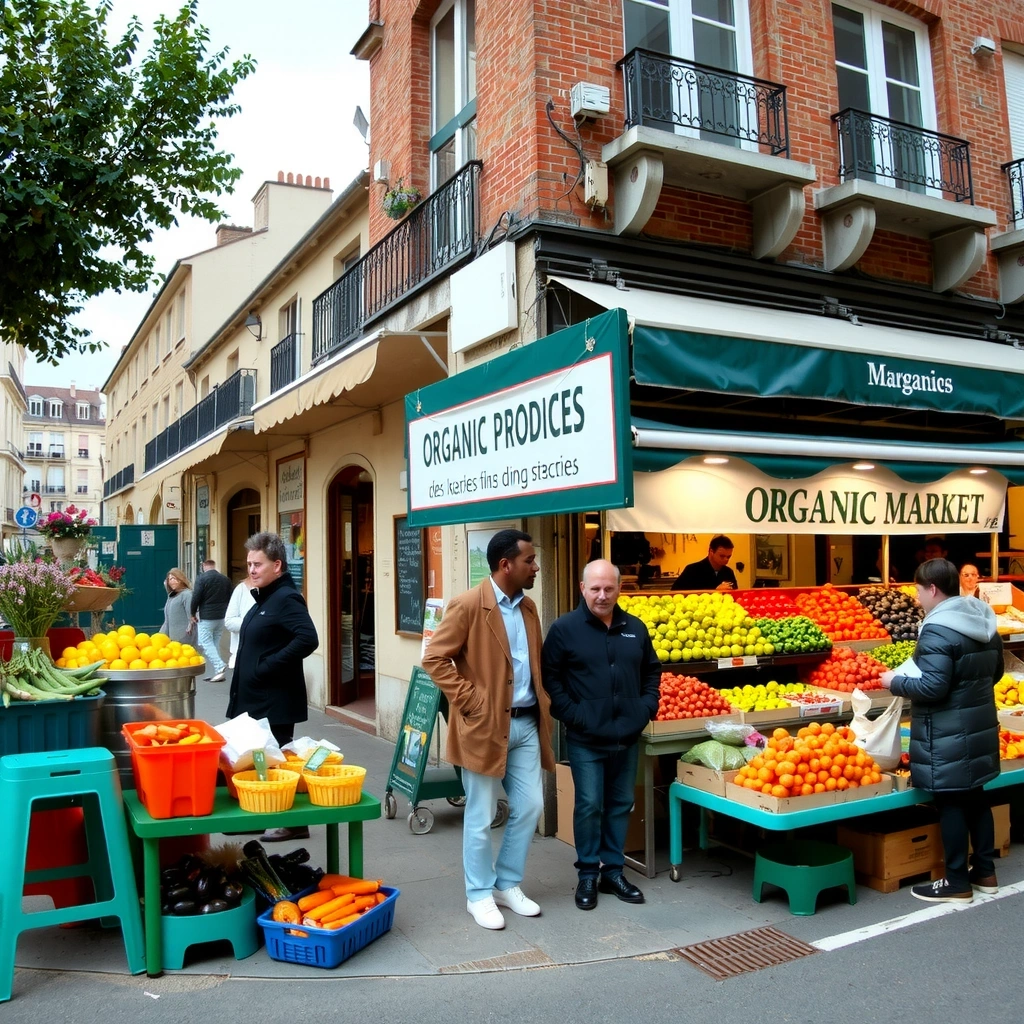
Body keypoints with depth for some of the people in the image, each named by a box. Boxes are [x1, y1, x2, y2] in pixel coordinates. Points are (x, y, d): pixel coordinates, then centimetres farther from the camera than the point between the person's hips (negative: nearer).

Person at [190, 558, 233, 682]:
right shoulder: (225, 579, 8)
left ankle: (219, 667, -19)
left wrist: (193, 613, 1)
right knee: (216, 643, 13)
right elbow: (229, 598, 12)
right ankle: (218, 672, 11)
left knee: (205, 643, -2)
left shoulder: (202, 578, -8)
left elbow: (196, 597, -12)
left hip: (206, 617, -6)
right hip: (222, 616, 6)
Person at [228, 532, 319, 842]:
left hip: (275, 702, -10)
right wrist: (246, 677, 14)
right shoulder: (263, 598, 13)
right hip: (255, 698, 10)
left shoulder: (286, 598, -18)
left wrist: (266, 667, -25)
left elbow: (308, 640, -31)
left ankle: (292, 821, 13)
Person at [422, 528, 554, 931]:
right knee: (481, 817, 5)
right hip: (485, 725, -7)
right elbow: (435, 659, -15)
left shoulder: (528, 607, 10)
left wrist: (543, 703, 8)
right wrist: (471, 702, -16)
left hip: (526, 723, 7)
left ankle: (508, 884, 29)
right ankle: (479, 894, 22)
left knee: (529, 807, 11)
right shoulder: (468, 605, -14)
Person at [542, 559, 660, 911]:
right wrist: (572, 715, -13)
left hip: (627, 737, 5)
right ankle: (588, 873, 17)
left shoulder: (635, 628, 8)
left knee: (621, 804, 13)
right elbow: (550, 677, -7)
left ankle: (614, 871, 26)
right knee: (589, 806, 1)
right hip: (586, 738, -4)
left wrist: (647, 707, 6)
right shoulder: (564, 629, -6)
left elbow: (652, 670, 18)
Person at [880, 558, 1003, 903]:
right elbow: (994, 672, 18)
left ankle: (957, 883, 11)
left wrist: (895, 682, -11)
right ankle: (985, 871, 30)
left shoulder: (937, 631, -22)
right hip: (980, 726, 9)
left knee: (951, 804, 2)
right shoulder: (983, 623, 7)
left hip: (948, 735, -9)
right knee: (975, 798, 19)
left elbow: (933, 687, -26)